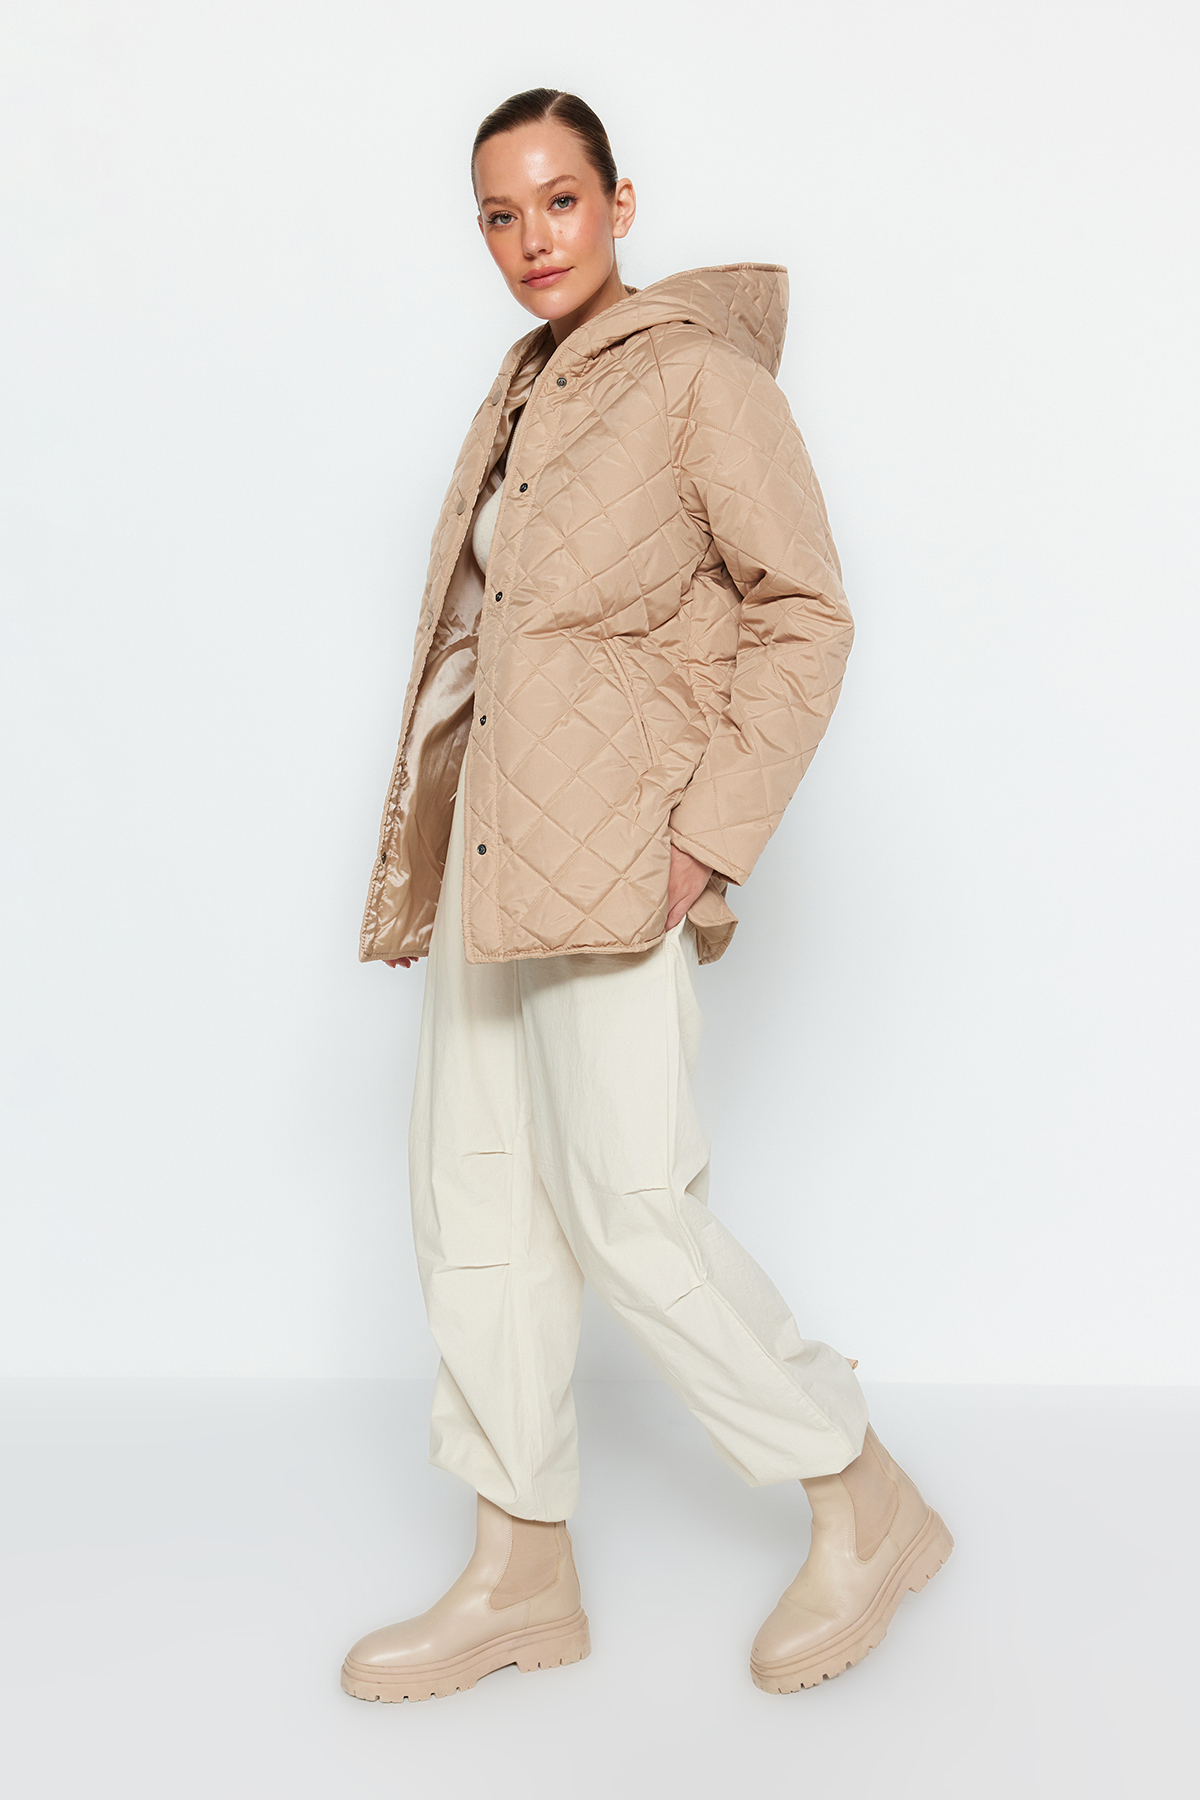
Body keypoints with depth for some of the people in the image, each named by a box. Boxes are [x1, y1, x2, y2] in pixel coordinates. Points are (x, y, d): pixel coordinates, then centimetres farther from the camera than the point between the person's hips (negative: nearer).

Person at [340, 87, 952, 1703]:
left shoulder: (702, 371, -4)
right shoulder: (522, 394, 18)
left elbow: (804, 613, -9)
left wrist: (712, 833, -15)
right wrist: (429, 842, 15)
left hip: (614, 844, -8)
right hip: (487, 837, 8)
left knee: (625, 1201, -10)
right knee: (474, 1188, 8)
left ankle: (868, 1508, 11)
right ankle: (522, 1575, 20)